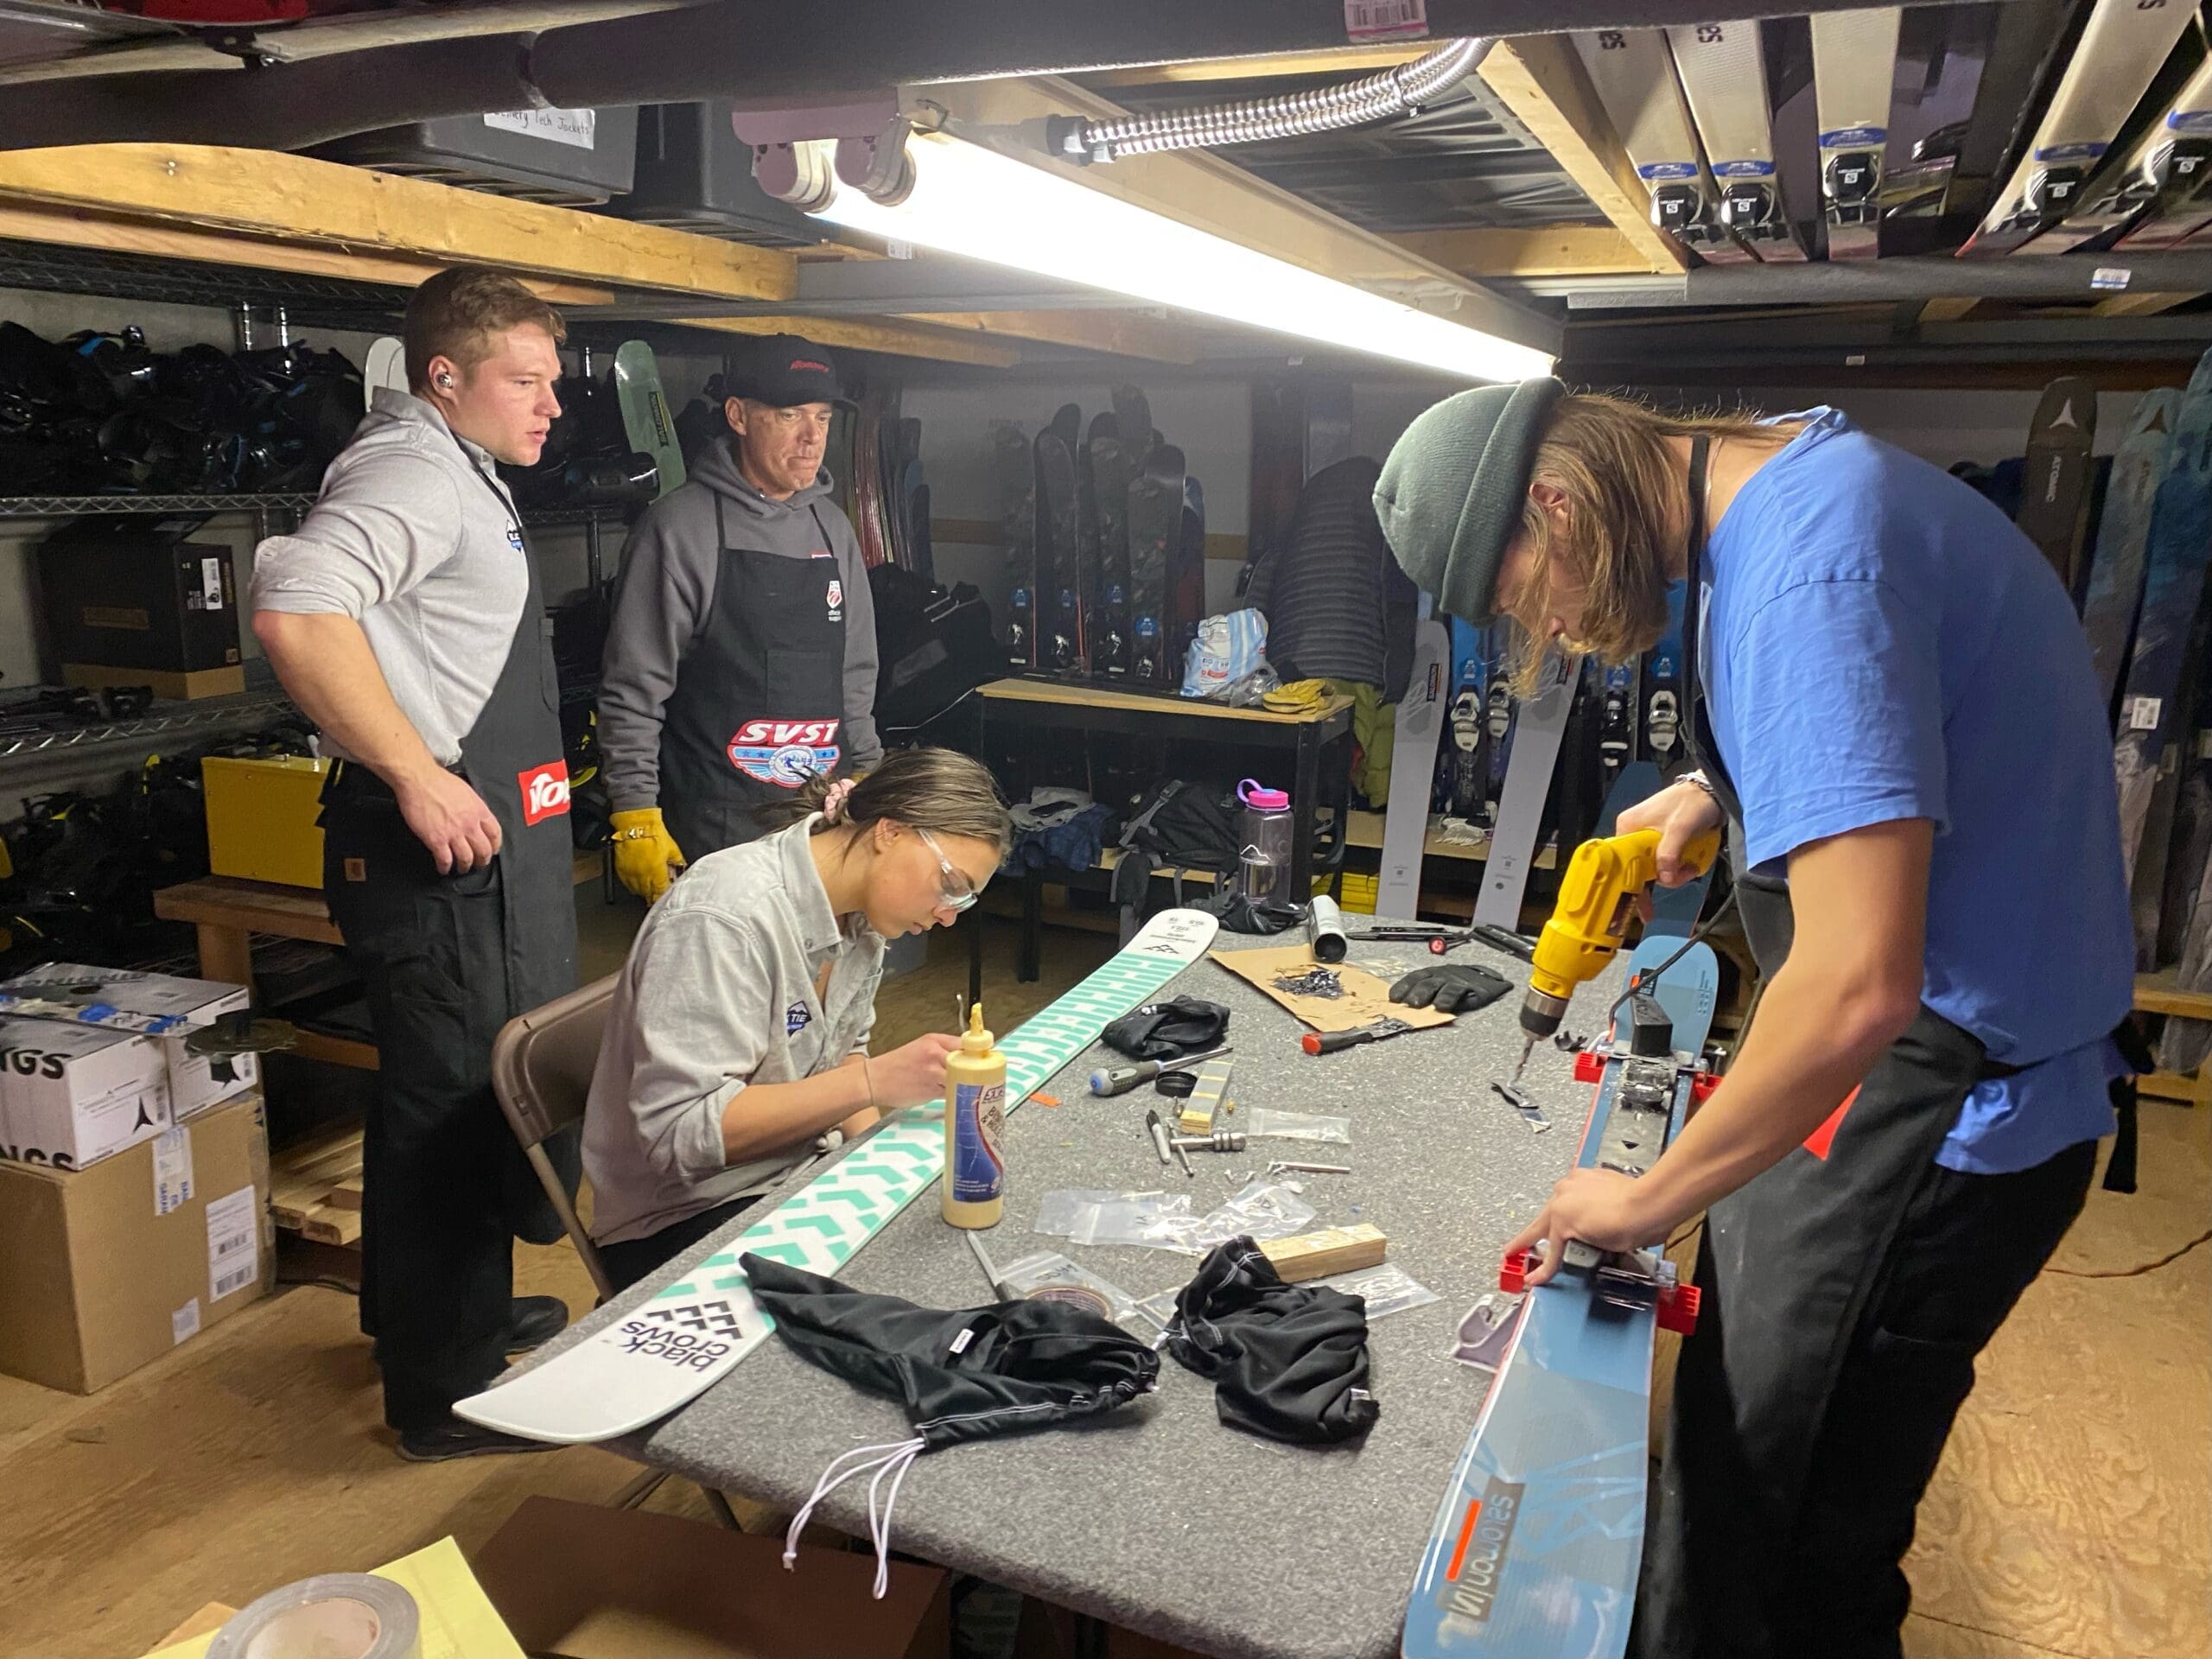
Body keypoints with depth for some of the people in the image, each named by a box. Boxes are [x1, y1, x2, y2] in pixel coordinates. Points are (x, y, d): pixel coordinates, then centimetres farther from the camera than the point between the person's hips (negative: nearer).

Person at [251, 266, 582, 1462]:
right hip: (448, 849, -11)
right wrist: (415, 773, -27)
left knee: (444, 1091, 21)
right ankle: (446, 1392, 12)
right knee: (458, 1099, -2)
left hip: (485, 844, 11)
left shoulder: (454, 473, 19)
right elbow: (294, 610, -31)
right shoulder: (412, 470, -15)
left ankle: (450, 1312, 40)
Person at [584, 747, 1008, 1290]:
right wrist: (874, 1081, -33)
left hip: (795, 1174, 8)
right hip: (683, 1219, -8)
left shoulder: (861, 918, 0)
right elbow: (680, 1131, -28)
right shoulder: (725, 917, -25)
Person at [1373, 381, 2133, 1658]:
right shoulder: (1806, 471, 6)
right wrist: (1722, 791, 9)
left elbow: (1858, 987, -33)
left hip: (1939, 1107, -10)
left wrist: (1651, 1198, -19)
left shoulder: (1807, 567, -26)